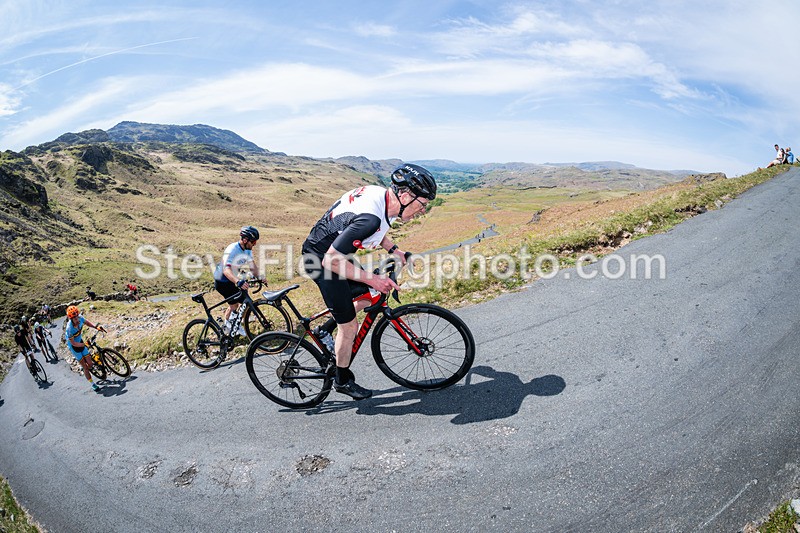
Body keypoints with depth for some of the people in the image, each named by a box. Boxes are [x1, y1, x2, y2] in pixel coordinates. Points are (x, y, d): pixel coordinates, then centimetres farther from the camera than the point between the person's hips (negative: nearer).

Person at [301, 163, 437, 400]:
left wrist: (394, 250, 8)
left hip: (331, 250, 9)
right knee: (349, 326, 1)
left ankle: (326, 330, 29)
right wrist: (372, 278, -27)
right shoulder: (370, 217, -35)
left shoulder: (380, 194, -6)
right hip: (322, 259, -9)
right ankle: (343, 381, 23)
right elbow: (332, 260, -33)